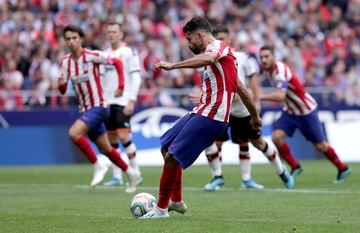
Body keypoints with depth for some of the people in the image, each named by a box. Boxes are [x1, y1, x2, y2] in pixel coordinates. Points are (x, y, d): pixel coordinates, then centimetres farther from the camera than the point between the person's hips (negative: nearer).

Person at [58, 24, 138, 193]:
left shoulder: (92, 56, -13)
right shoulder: (65, 62, 3)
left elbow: (117, 62, -3)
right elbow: (63, 91, 2)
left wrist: (121, 86, -8)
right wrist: (61, 84, -21)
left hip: (98, 107, -6)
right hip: (84, 109, 6)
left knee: (73, 133, -26)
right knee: (105, 149, 12)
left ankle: (98, 166, -13)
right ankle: (129, 173, 31)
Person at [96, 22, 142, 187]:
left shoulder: (129, 52, -3)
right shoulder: (106, 54, 15)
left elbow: (136, 78, -8)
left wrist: (131, 100, -16)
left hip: (123, 101, -6)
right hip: (108, 102, 6)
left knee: (123, 136, -14)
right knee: (112, 139, 4)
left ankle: (136, 173, -4)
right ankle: (117, 176, 8)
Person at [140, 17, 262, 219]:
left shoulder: (217, 46, -7)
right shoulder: (216, 51, 24)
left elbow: (207, 59, -35)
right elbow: (241, 88, 28)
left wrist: (173, 66, -39)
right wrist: (255, 116, 34)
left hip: (210, 117, -11)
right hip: (201, 112, 11)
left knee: (172, 157, -12)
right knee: (166, 148, 15)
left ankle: (162, 208, -2)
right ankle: (176, 201, 23)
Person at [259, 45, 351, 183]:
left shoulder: (280, 71, -32)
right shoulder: (269, 69, -6)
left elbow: (280, 96, -47)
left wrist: (258, 96, -51)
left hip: (306, 111, -7)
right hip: (290, 111, 7)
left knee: (320, 145, 5)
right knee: (277, 137, -14)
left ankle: (342, 169, 27)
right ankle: (295, 167, 3)